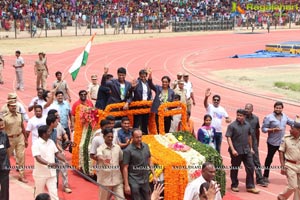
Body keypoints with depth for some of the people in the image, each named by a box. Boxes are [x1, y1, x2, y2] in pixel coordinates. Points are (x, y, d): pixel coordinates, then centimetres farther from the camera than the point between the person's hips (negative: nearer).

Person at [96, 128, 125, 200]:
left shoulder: (117, 147, 6)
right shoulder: (100, 148, -8)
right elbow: (99, 156, -32)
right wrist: (103, 160, -55)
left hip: (117, 179, 3)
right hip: (105, 179, -3)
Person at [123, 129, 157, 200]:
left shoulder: (145, 146, 4)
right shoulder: (128, 150, -12)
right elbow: (125, 168, -12)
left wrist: (154, 175, 12)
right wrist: (126, 185, -14)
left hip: (145, 180, 5)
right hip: (134, 181, -5)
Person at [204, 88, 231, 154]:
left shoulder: (222, 109, 10)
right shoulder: (209, 107, -5)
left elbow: (227, 117, 13)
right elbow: (205, 103, -27)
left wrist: (228, 120, -13)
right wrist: (206, 97, -49)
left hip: (219, 132, 5)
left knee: (218, 148, 13)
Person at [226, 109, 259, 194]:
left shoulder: (247, 125, 5)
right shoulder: (232, 125, -10)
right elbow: (228, 138, -13)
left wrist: (251, 148, 18)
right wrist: (232, 149, -20)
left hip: (246, 150, 4)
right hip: (236, 151, -4)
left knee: (250, 167, 2)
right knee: (234, 169, 8)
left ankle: (250, 187, 11)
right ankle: (234, 186, 24)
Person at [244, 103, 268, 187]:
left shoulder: (256, 118, 2)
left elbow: (257, 131, 14)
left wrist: (257, 142, 17)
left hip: (253, 143, 3)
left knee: (256, 162, 3)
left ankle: (260, 180, 6)